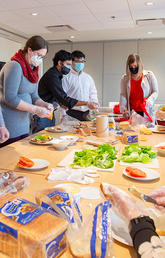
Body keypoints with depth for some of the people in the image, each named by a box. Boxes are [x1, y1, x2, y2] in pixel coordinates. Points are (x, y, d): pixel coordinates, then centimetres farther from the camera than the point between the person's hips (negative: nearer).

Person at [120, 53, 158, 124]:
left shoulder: (149, 75, 3)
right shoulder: (124, 79, 6)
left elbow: (155, 92, 5)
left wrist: (148, 101, -14)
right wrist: (123, 109, -12)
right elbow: (123, 95, 2)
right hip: (131, 113, 1)